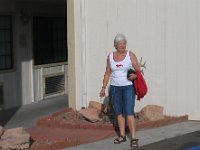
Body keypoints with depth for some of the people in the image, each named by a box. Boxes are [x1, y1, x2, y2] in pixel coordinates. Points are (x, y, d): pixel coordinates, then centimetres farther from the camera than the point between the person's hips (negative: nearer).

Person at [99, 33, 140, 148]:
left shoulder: (130, 55, -5)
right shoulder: (110, 56, 5)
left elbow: (138, 71, -4)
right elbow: (107, 73, 11)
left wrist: (135, 76, -26)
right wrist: (103, 87, 7)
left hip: (128, 87, -4)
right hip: (115, 87, 4)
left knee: (129, 113, -10)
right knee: (119, 112, 9)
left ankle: (134, 138, -7)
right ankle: (122, 135, 20)